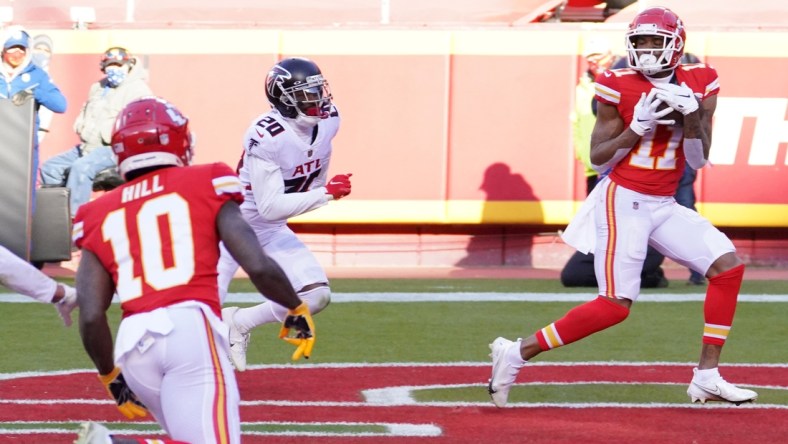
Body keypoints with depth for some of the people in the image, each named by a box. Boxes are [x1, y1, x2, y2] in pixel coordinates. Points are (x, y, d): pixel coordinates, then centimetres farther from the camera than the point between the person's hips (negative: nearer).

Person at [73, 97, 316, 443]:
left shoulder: (100, 216, 18)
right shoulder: (205, 186, 11)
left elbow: (91, 318, 9)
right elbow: (259, 266, 1)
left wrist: (110, 377, 25)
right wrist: (297, 311, 19)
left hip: (132, 343, 5)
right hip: (192, 327, -4)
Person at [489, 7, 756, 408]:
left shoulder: (698, 86, 3)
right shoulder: (620, 88, -8)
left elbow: (699, 160, 2)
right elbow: (598, 158, -6)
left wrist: (691, 115, -14)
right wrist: (637, 127, -19)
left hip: (663, 205, 6)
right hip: (623, 200, -6)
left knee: (727, 265, -5)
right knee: (615, 305, -15)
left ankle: (707, 378, 0)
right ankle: (517, 352, -6)